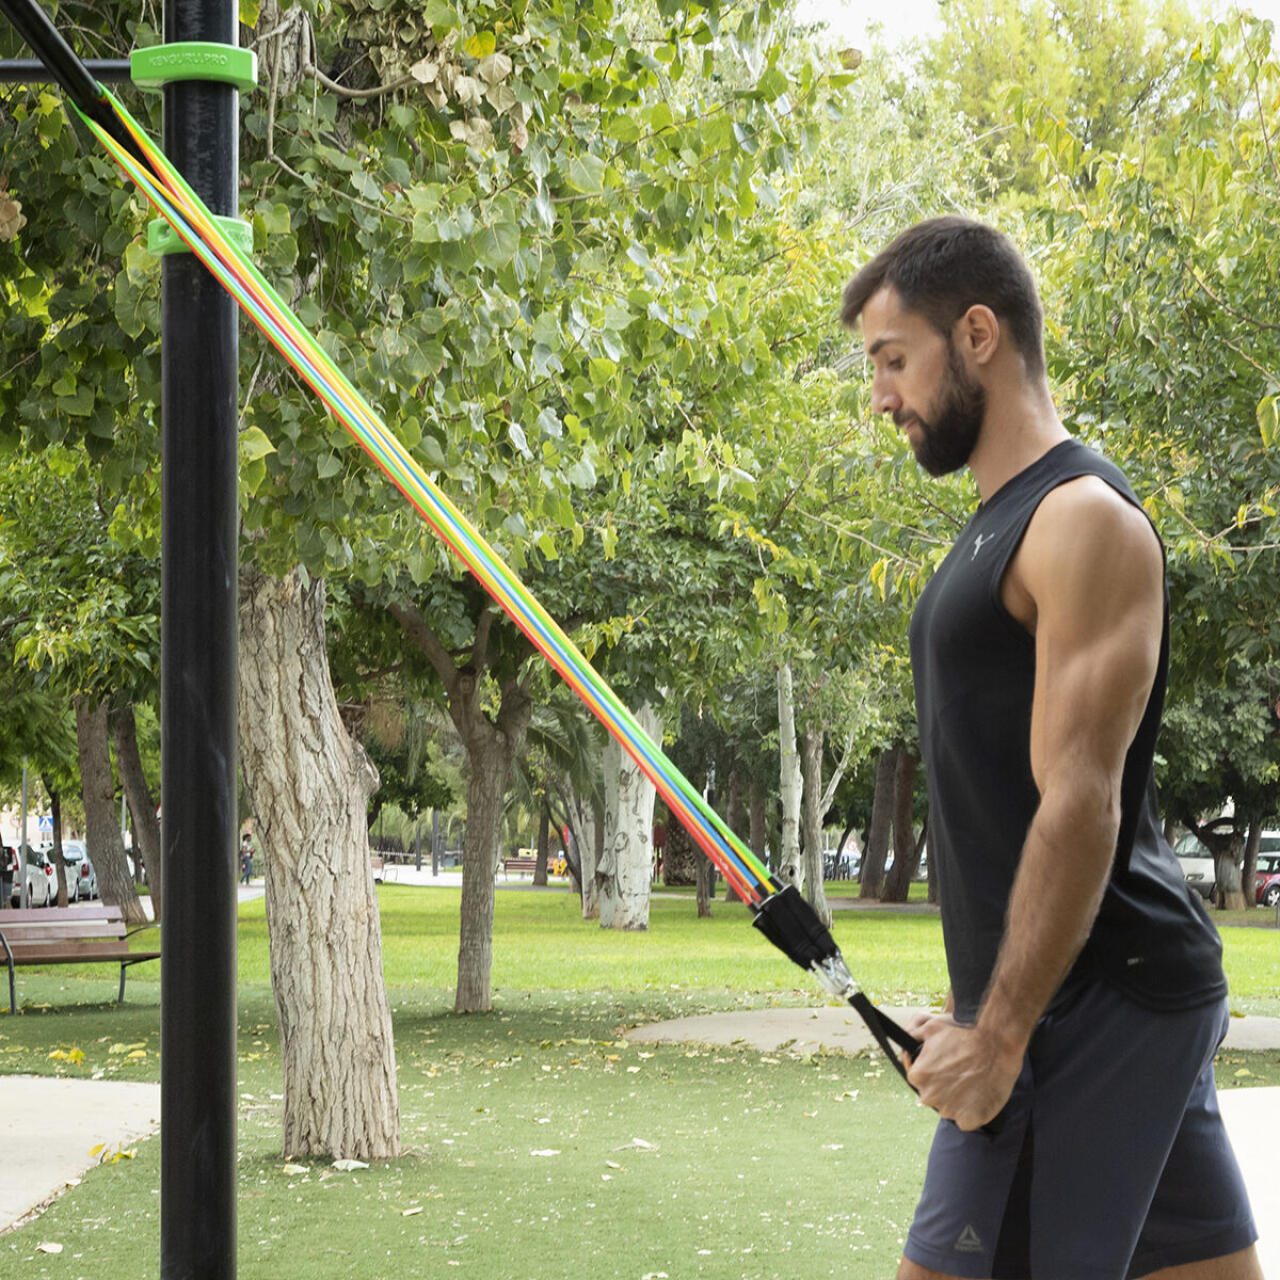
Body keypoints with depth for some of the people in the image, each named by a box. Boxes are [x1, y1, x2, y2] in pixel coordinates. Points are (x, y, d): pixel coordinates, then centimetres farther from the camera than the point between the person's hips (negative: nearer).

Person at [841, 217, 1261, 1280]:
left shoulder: (1082, 521, -13)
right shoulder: (1006, 527, 18)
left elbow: (1079, 807, -20)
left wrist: (998, 1033, -20)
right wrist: (978, 1002, 19)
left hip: (1090, 1008, -10)